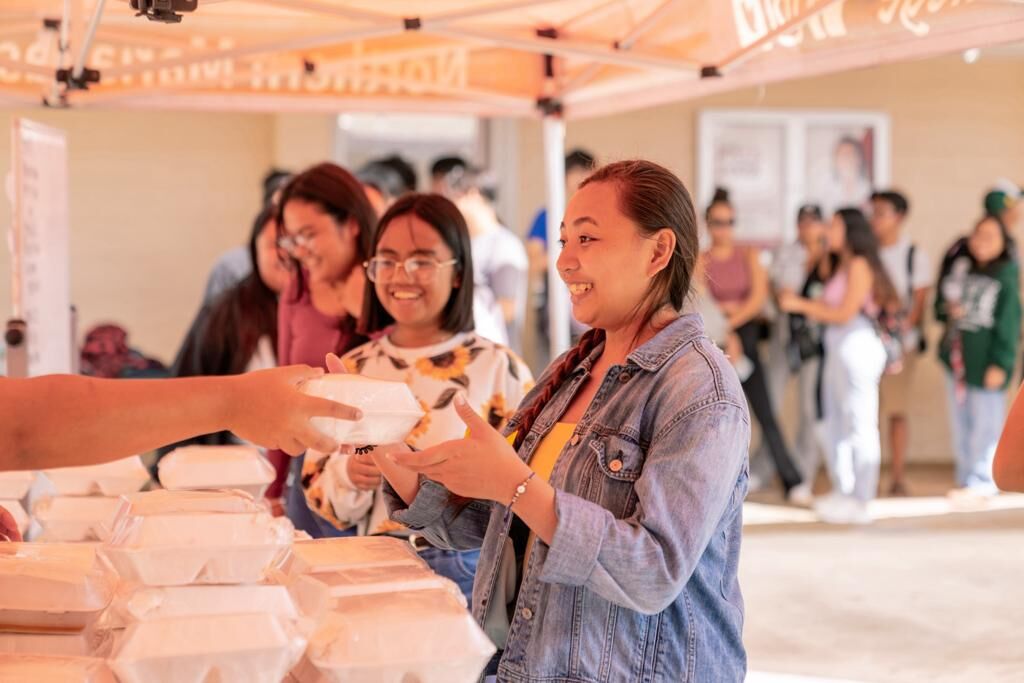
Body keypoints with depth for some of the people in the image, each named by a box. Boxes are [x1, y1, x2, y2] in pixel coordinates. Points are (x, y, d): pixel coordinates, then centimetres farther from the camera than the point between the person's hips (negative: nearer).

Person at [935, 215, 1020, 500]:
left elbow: (1009, 322, -9)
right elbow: (942, 298, 20)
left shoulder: (1006, 277, -6)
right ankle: (966, 479, 18)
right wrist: (947, 309, -4)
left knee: (986, 421, -2)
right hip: (956, 356, 6)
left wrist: (1000, 364, -13)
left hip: (985, 358, -6)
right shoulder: (961, 268, 10)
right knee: (961, 420, 10)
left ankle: (982, 481, 5)